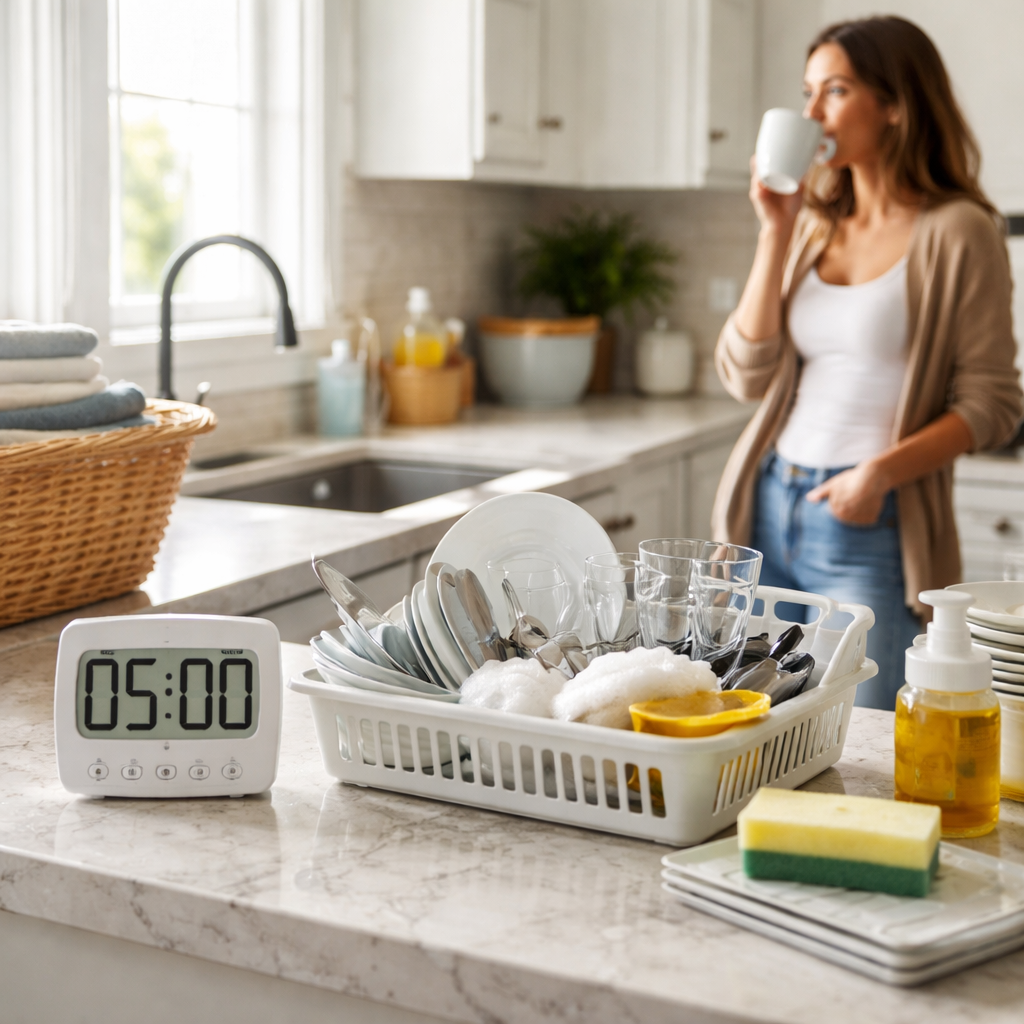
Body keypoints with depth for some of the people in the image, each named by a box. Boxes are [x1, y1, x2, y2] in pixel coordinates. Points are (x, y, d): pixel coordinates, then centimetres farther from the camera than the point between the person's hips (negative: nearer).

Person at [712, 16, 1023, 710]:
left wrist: (882, 470, -21)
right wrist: (776, 235, -2)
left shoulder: (956, 232, -6)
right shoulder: (813, 225, 11)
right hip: (771, 509, 6)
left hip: (872, 529, -6)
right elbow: (749, 376, 3)